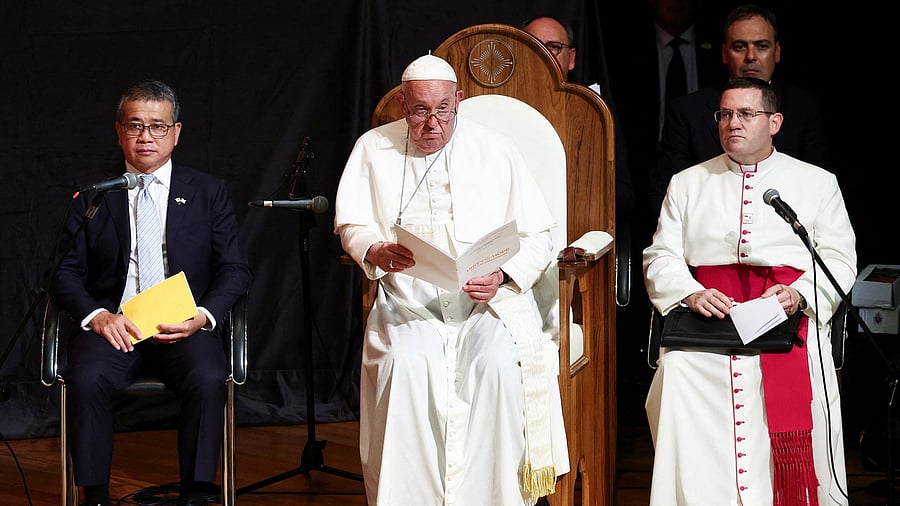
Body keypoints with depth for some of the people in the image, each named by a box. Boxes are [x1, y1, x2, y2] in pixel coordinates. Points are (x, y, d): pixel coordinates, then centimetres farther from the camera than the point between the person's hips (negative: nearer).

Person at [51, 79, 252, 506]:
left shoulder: (208, 193, 13)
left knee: (207, 379, -32)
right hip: (113, 324, 0)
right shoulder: (92, 198, 13)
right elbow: (66, 273, 8)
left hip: (184, 327, 0)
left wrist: (202, 317, -12)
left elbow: (234, 270, 8)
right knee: (86, 380, -31)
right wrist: (97, 315, -13)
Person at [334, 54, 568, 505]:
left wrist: (503, 276, -14)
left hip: (490, 301, -1)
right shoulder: (374, 149, 9)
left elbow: (537, 239, 6)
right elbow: (351, 223, 13)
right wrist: (375, 251, -10)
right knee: (406, 365, -32)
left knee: (495, 364, -32)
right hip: (408, 303, 1)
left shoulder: (495, 151, 5)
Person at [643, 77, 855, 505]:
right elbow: (661, 257, 13)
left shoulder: (817, 183, 17)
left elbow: (839, 258, 9)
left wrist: (799, 296, -12)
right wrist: (690, 294, -9)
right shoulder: (687, 184, 21)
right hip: (707, 314, 1)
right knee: (679, 371, -30)